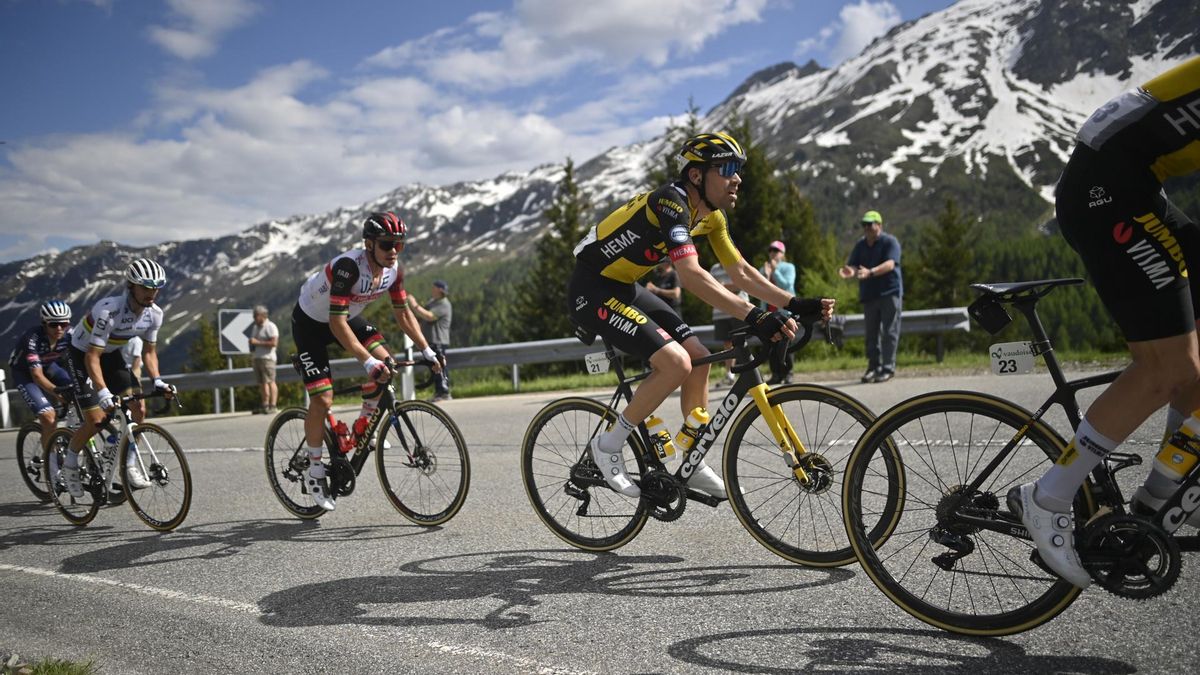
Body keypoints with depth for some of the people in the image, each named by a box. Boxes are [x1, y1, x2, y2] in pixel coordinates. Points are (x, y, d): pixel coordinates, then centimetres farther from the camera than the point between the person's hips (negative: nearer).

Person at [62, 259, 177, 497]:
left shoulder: (154, 314, -16)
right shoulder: (109, 310, -35)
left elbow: (149, 351, -3)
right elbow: (92, 357, -35)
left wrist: (157, 381, -18)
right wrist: (103, 392, -45)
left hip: (111, 354, 6)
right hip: (82, 354, -6)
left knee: (138, 409, -11)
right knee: (96, 419, -11)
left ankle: (130, 464, 4)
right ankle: (70, 463, 16)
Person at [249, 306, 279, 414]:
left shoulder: (270, 326, -7)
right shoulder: (255, 327, 21)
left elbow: (274, 342, -16)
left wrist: (258, 342, -17)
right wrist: (251, 344, 11)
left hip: (267, 357, -8)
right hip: (257, 357, 8)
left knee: (270, 381, -11)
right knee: (261, 383, 6)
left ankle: (272, 406, -13)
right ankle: (265, 405, 8)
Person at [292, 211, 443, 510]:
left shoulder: (393, 270, -15)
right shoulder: (347, 266, -36)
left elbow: (403, 313, -3)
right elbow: (337, 323, -39)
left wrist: (428, 351, -10)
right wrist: (367, 362, -46)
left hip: (346, 317, 6)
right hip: (310, 322, -6)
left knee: (386, 363, -15)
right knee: (322, 399, -13)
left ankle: (363, 426, 9)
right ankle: (315, 472, 5)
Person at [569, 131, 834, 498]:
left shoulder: (710, 214, 3)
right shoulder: (671, 201, -25)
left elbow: (741, 272, 4)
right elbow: (691, 275, -37)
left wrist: (796, 305, -7)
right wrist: (754, 316, -44)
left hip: (625, 288, 9)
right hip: (592, 290, -9)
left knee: (698, 358, 5)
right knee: (675, 362, -22)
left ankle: (693, 465, 16)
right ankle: (608, 445, -5)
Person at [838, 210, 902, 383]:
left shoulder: (890, 242, -5)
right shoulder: (860, 245, 13)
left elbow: (890, 264, -20)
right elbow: (853, 265, 5)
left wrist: (870, 272, -37)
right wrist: (850, 271, -22)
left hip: (890, 292, -5)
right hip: (868, 295, 6)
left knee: (889, 331, -6)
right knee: (871, 333, 8)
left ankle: (888, 368, -3)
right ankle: (873, 366, 17)